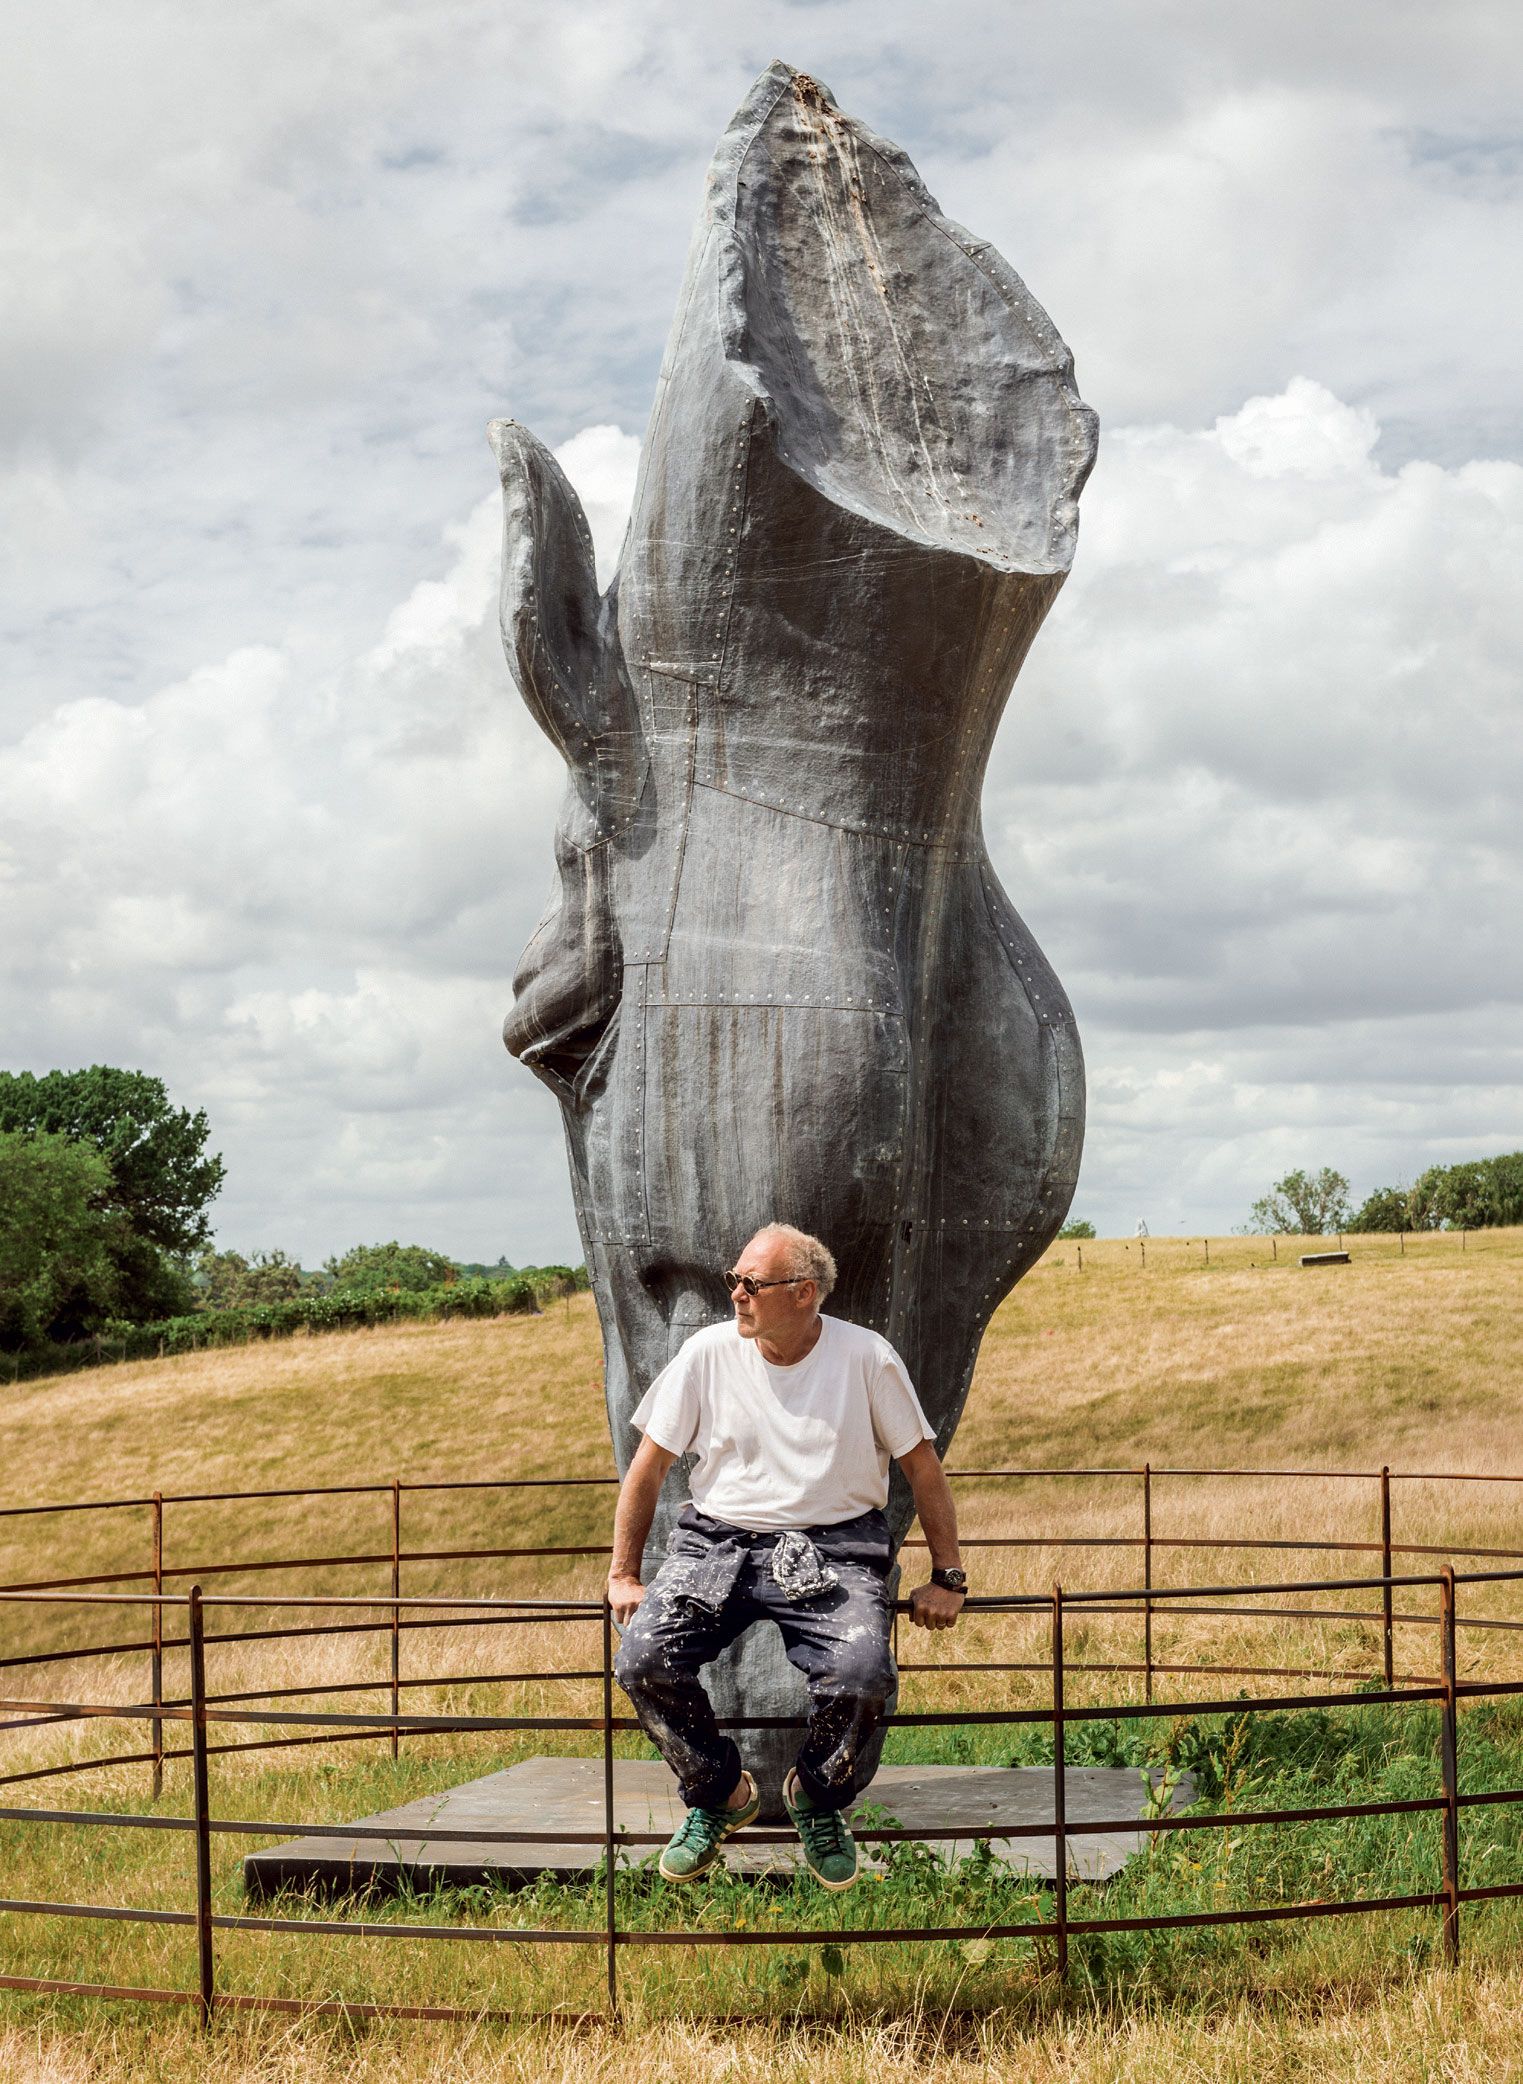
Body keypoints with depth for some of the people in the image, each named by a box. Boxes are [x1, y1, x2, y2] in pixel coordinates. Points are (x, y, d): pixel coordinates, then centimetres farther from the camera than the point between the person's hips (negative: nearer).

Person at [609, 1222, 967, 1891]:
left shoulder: (865, 1357, -2)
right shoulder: (709, 1352, 1)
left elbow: (923, 1467, 6)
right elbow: (648, 1466, 8)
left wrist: (947, 1579, 4)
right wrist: (622, 1576, 4)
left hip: (833, 1547, -2)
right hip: (718, 1538, 2)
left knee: (861, 1677, -30)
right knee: (641, 1663, -24)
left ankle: (818, 1800, 6)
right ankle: (719, 1794, 6)